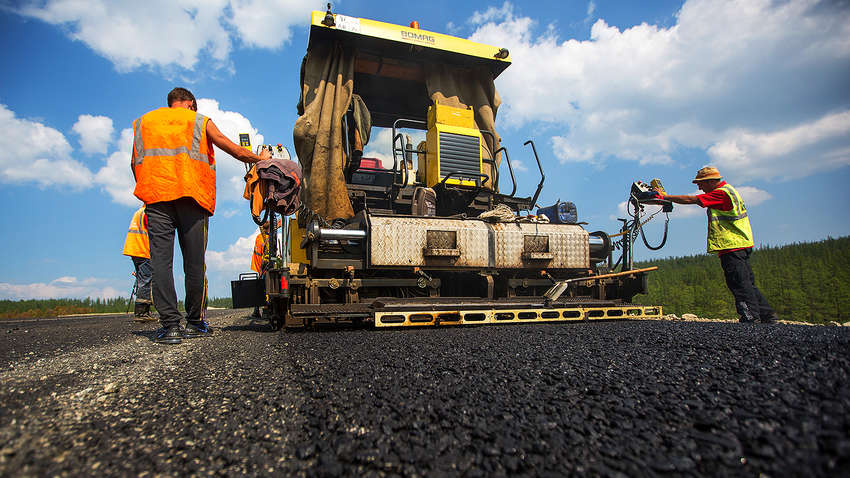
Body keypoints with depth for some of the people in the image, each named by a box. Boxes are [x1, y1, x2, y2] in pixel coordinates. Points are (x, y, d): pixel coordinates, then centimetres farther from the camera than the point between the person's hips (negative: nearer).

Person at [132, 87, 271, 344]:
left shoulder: (143, 122, 23)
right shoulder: (200, 121, 15)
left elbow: (134, 162, 18)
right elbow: (236, 151, 11)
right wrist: (260, 158, 25)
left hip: (155, 196, 2)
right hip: (191, 197, -2)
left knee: (161, 260, -3)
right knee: (194, 263, 1)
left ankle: (170, 324, -9)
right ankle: (195, 322, 7)